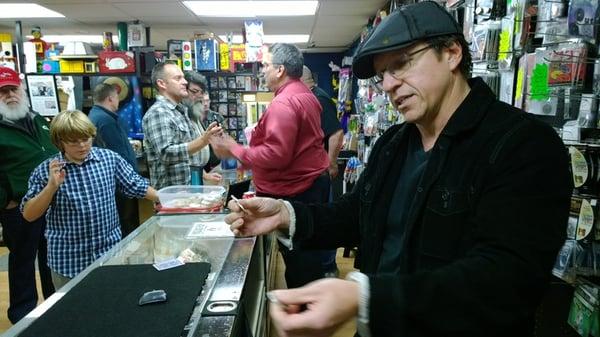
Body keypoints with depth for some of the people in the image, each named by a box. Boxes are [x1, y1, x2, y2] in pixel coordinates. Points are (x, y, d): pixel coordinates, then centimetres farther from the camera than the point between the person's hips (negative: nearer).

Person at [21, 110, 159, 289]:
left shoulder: (110, 158, -2)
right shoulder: (46, 170, -6)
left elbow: (136, 186, 6)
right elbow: (29, 215, -6)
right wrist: (52, 186, -20)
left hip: (111, 252, 1)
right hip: (68, 261, -1)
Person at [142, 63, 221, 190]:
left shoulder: (181, 110, 14)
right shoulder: (157, 113, -13)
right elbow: (166, 154, -25)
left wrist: (203, 174, 17)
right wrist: (203, 141, -32)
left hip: (192, 186, 9)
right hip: (172, 192, -9)